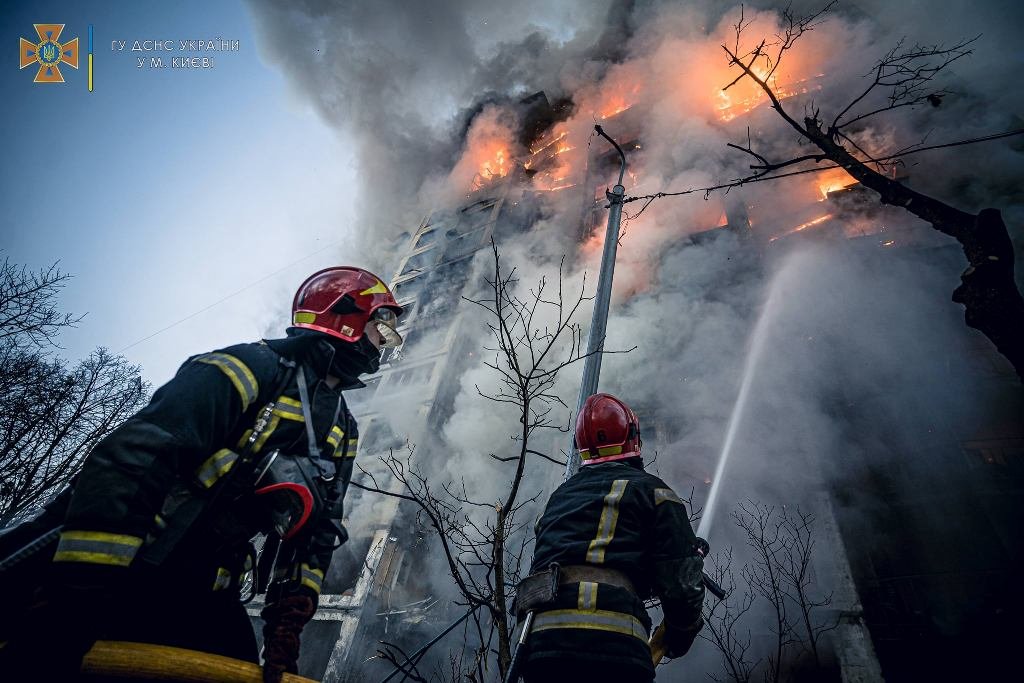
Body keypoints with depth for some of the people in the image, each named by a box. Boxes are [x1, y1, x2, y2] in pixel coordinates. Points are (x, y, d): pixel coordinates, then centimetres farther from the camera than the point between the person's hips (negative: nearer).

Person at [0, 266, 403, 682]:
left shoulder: (344, 431, 9)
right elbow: (131, 458, -25)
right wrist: (72, 596, -29)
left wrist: (288, 619, -2)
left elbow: (317, 532, 9)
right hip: (126, 574, -7)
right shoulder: (258, 366, -17)